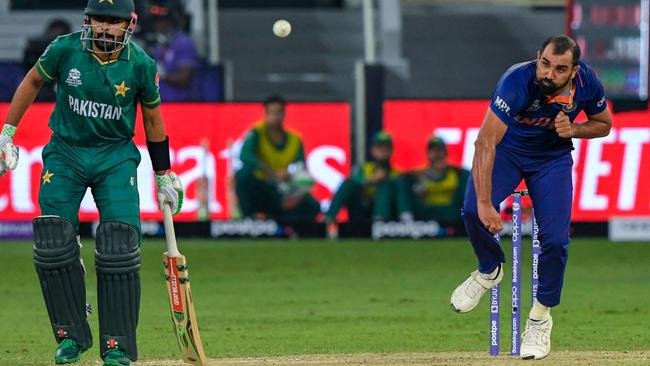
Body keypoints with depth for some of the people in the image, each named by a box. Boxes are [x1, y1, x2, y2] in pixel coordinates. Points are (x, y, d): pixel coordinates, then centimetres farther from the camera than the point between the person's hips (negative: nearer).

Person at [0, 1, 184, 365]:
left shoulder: (141, 65, -11)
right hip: (65, 153, 1)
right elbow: (33, 81, 7)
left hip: (116, 157, -1)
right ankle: (72, 335, 9)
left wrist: (164, 177, 10)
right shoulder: (65, 49, -12)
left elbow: (153, 119, 4)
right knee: (54, 246, -8)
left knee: (120, 248, -11)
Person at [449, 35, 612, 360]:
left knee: (555, 238, -13)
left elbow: (603, 124, 0)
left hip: (553, 157, 2)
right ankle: (490, 270, 8)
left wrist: (573, 130, -23)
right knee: (473, 211, -26)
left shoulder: (587, 84, -22)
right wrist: (485, 204, -45)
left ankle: (540, 317, 11)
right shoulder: (517, 82, -36)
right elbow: (485, 143, -39)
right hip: (507, 148, -2)